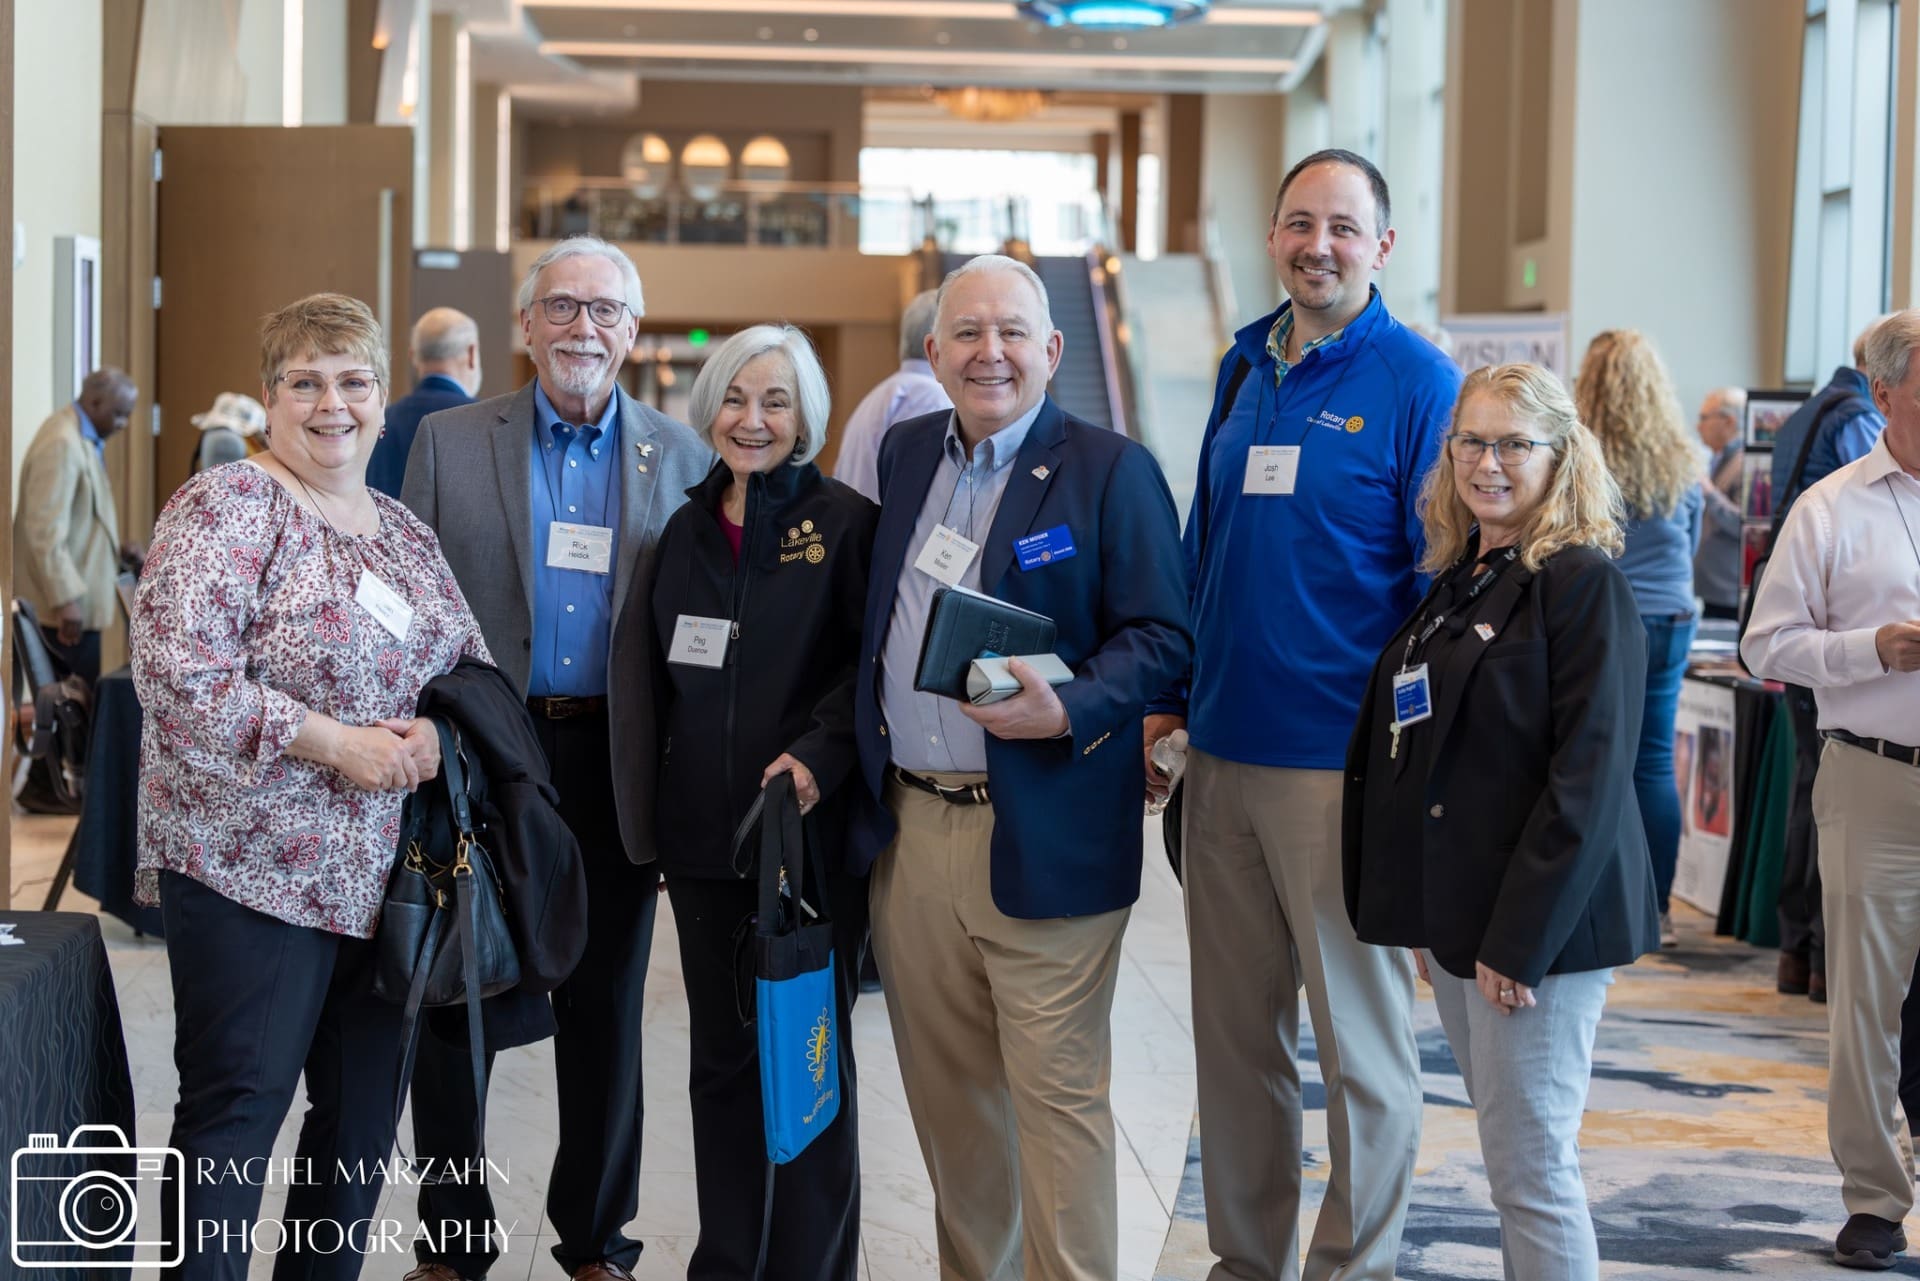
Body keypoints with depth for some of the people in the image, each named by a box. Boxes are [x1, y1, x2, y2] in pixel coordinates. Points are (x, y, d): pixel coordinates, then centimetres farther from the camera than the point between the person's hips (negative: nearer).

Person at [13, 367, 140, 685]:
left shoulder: (82, 437, 13)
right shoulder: (63, 443, -18)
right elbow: (45, 529, -24)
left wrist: (113, 551, 14)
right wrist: (67, 599, -27)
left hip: (68, 597, 10)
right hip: (63, 603, -10)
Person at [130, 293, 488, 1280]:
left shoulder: (405, 534, 14)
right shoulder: (226, 509, -9)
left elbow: (471, 663, 19)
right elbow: (176, 671, -20)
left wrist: (436, 728, -5)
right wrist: (335, 743, -20)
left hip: (385, 871, 7)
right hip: (251, 867, -7)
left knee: (363, 1115, 13)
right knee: (235, 1108, -3)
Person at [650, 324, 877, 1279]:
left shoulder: (845, 522, -4)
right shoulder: (687, 529, 12)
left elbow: (872, 662, -8)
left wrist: (820, 754, -22)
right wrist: (656, 812, 14)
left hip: (810, 829, -5)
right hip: (704, 834, 5)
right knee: (720, 1056, 10)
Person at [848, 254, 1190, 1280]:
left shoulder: (1111, 471, -5)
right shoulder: (905, 454, 13)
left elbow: (1160, 637, -9)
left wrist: (1069, 712, -24)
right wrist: (834, 753, 12)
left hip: (1041, 840, -6)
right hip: (908, 829, 6)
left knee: (1056, 1093, -2)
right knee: (946, 1095, 14)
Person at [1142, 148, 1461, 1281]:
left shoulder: (1417, 382, -7)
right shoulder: (1246, 369, 11)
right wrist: (1168, 701, 14)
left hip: (1344, 764, -6)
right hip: (1224, 754, 6)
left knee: (1360, 1037, 5)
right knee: (1235, 1028, 13)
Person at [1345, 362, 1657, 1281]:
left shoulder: (1583, 583, -11)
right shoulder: (1455, 581, 14)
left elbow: (1589, 777, -17)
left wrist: (1520, 939, -19)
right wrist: (1432, 921, 15)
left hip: (1537, 926, -8)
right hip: (1457, 913, 8)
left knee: (1530, 1164, -5)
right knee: (1508, 1148, 15)